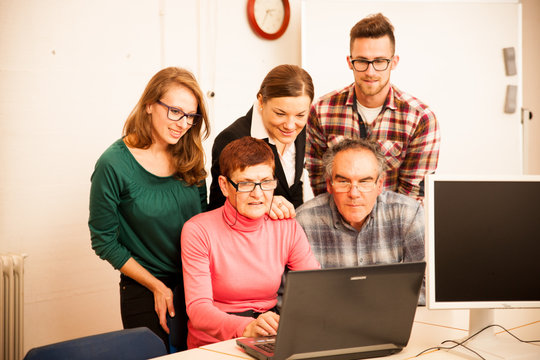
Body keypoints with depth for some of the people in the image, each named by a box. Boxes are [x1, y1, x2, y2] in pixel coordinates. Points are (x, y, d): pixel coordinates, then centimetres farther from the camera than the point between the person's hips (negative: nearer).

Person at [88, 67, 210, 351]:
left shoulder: (189, 158, -2)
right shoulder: (114, 164, -16)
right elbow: (104, 241, -10)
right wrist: (156, 286, -11)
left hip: (194, 285, 4)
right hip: (145, 292, -4)